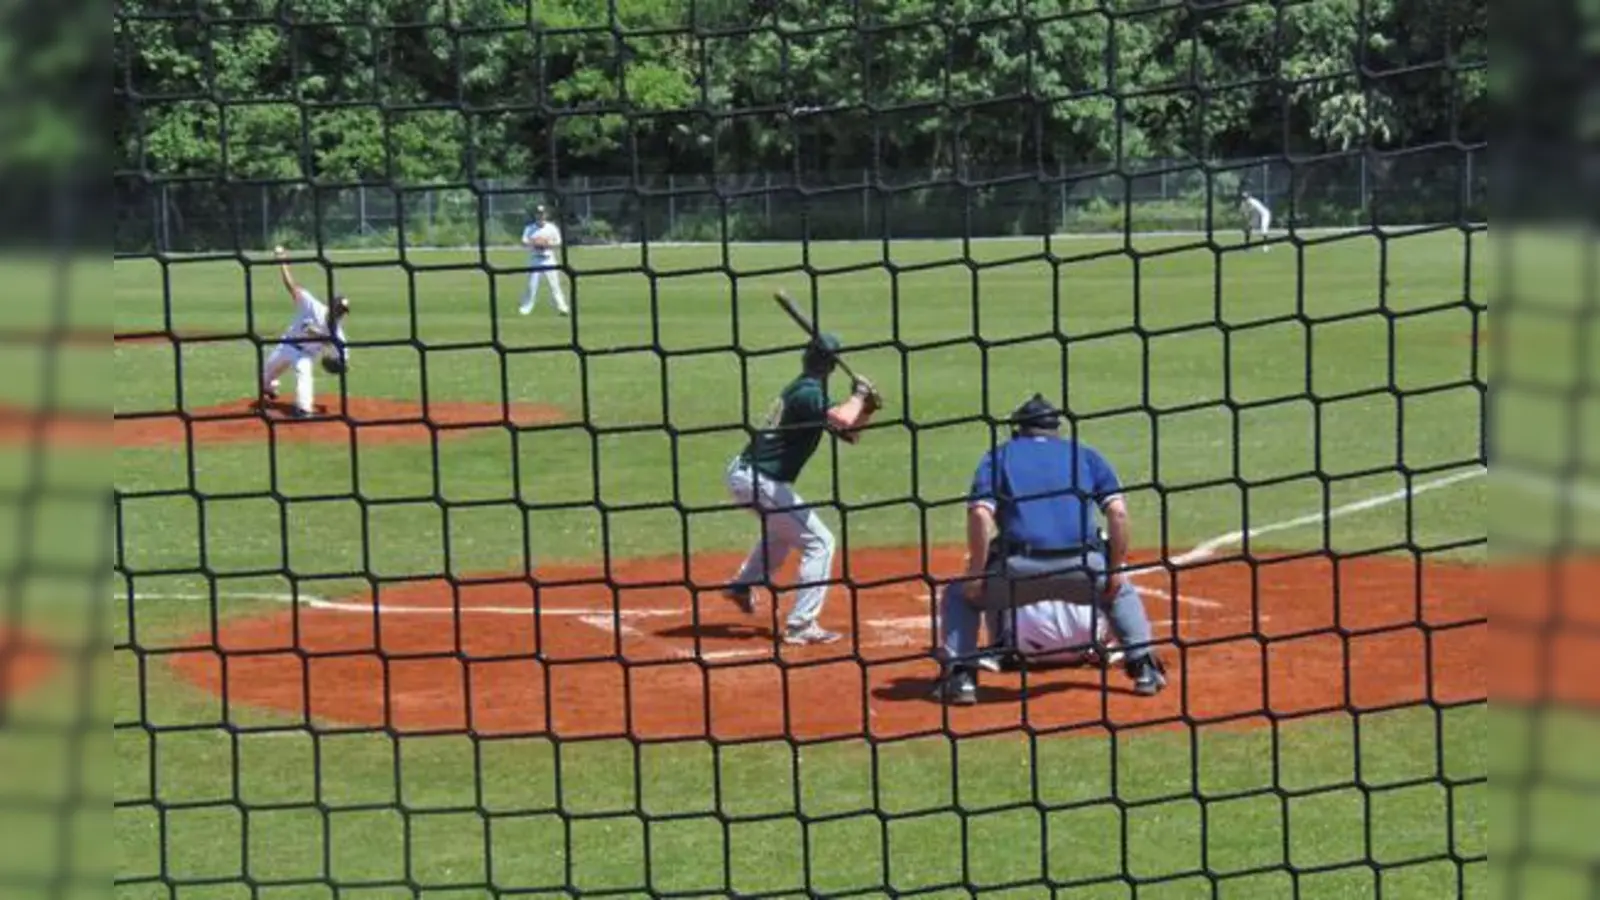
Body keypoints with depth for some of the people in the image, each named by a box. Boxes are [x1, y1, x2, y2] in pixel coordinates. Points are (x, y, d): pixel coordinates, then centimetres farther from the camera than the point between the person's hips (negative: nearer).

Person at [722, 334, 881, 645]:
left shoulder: (801, 389, 14)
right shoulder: (809, 392, -15)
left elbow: (848, 433, 16)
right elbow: (842, 421, -33)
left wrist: (866, 408, -1)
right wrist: (859, 395, -14)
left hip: (742, 473, 10)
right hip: (760, 480, -10)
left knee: (782, 531, 35)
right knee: (819, 542, -6)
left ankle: (742, 585, 48)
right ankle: (800, 626, -11)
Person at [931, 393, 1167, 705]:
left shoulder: (998, 456, 19)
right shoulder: (1085, 455, 23)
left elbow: (980, 514, 0)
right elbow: (1118, 512, 8)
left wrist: (976, 573, 4)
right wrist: (1115, 569, 13)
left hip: (1019, 568, -2)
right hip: (1082, 567, 2)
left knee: (959, 596, 25)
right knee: (1121, 593, 35)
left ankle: (960, 676, 8)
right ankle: (1144, 669, 20)